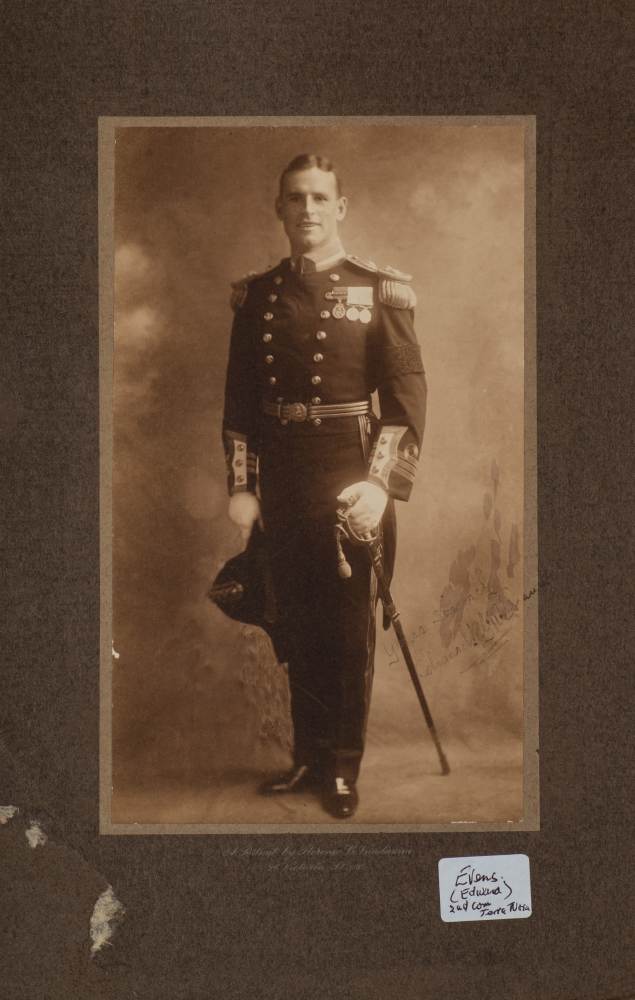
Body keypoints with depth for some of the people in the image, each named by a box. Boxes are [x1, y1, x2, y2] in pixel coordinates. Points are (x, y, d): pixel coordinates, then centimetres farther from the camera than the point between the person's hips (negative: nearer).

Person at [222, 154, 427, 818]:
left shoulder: (379, 292, -2)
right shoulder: (255, 296, 7)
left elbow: (408, 394, -8)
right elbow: (239, 399, 8)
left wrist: (382, 484, -18)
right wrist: (240, 485, 2)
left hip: (348, 483, -3)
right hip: (280, 487, 3)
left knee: (349, 629, 6)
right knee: (297, 626, 12)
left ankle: (343, 767, 22)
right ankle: (308, 756, 29)